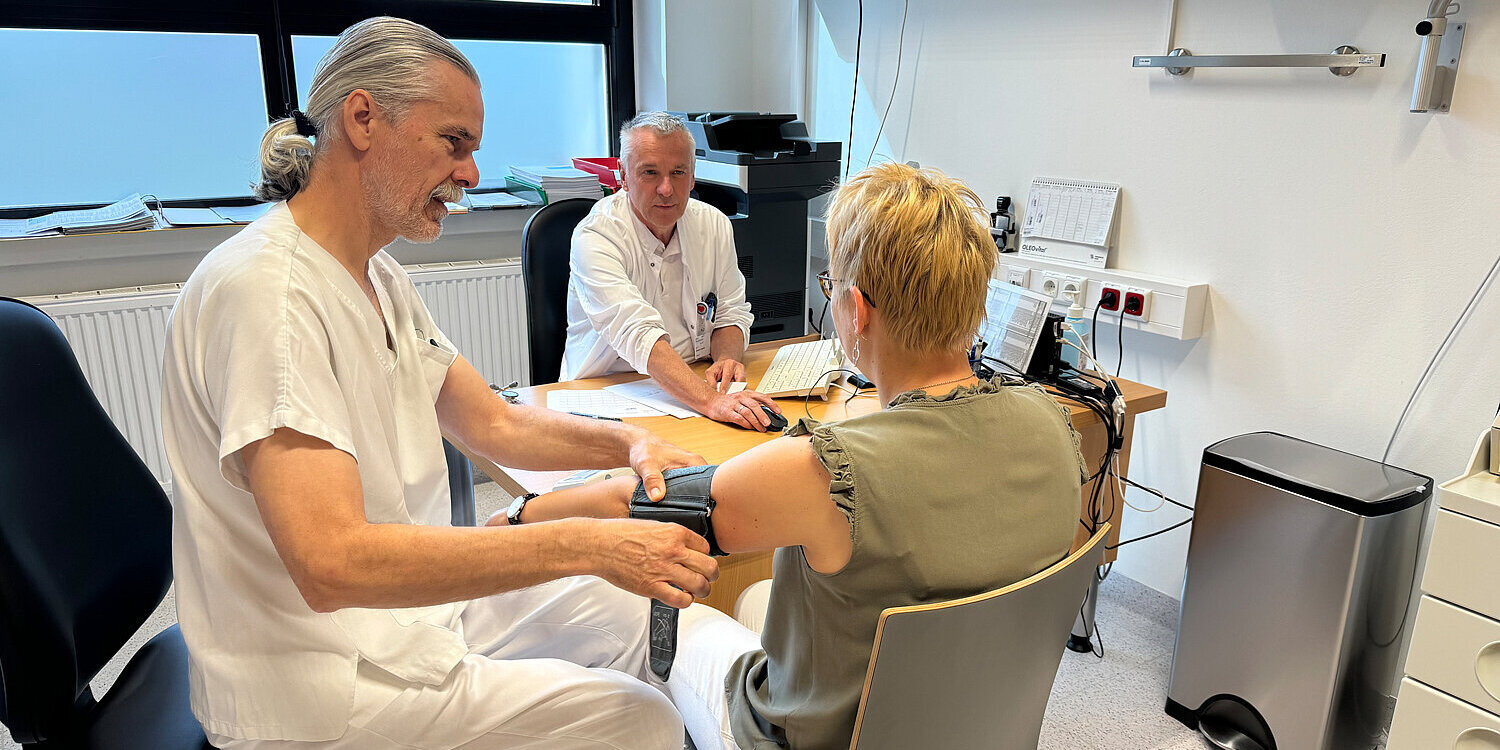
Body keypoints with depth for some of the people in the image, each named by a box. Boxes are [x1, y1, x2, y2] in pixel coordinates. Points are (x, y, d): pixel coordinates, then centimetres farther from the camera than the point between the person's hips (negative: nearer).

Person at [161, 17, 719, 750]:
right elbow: (333, 561, -33)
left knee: (633, 607, 14)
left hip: (410, 600, 9)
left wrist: (628, 443, -9)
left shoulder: (378, 276, 7)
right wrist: (587, 544, -33)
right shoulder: (265, 290, -26)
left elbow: (494, 424, 9)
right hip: (319, 689, -9)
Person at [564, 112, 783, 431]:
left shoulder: (715, 225, 4)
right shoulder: (596, 238, -16)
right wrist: (710, 401, -42)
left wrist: (727, 357, -13)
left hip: (695, 381, 5)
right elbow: (637, 334, -29)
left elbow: (731, 313, 11)